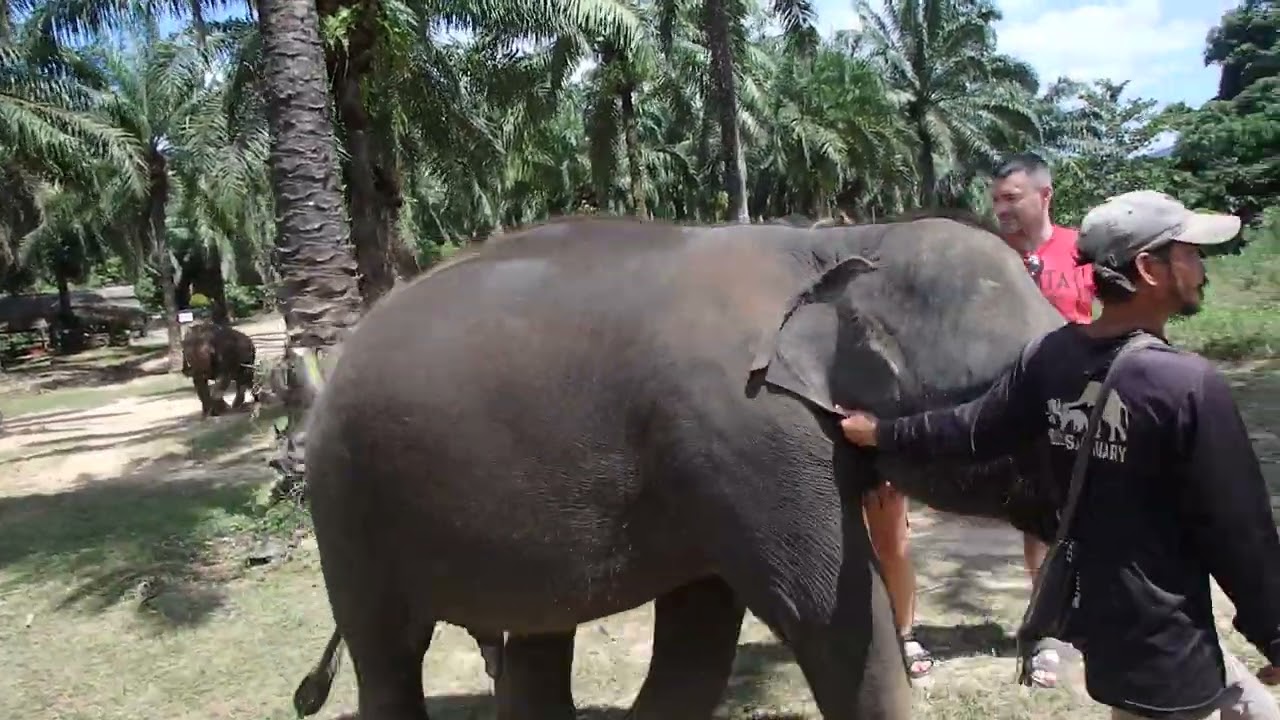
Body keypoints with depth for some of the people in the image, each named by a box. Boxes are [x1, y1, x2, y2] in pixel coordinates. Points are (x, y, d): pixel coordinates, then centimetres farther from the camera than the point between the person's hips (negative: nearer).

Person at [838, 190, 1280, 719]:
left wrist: (882, 433, 15)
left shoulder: (1051, 354, -5)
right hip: (1161, 642, -7)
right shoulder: (1190, 383, -23)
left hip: (1089, 609, 8)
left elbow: (976, 431, 0)